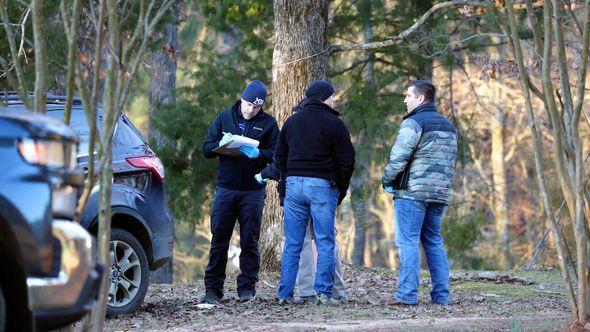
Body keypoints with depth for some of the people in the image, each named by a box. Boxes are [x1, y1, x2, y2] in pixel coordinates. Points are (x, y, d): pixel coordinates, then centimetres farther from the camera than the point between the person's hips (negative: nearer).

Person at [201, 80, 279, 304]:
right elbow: (207, 149, 6)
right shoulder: (224, 118, 9)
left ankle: (247, 287, 8)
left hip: (253, 191, -1)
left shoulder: (268, 123, 5)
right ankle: (213, 289, 3)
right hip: (225, 188, 1)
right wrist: (221, 145, -15)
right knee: (219, 240, 0)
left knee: (249, 241, 1)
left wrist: (258, 154, -21)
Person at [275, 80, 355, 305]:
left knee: (292, 244, 6)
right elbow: (347, 161, -5)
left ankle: (285, 294, 3)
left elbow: (280, 157, 16)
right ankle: (323, 292, -5)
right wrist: (341, 189, 6)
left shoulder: (291, 122, 13)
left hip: (293, 184, 4)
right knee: (325, 243, 1)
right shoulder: (334, 124, -4)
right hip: (322, 185, -4)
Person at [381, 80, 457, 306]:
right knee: (434, 242, 13)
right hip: (440, 193, 8)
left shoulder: (414, 123, -9)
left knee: (408, 242, -7)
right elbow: (451, 161, 21)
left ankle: (407, 294, -12)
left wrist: (387, 180, 0)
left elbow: (399, 156, -14)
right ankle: (441, 294, 9)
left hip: (412, 191, -8)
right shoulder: (448, 126, 19)